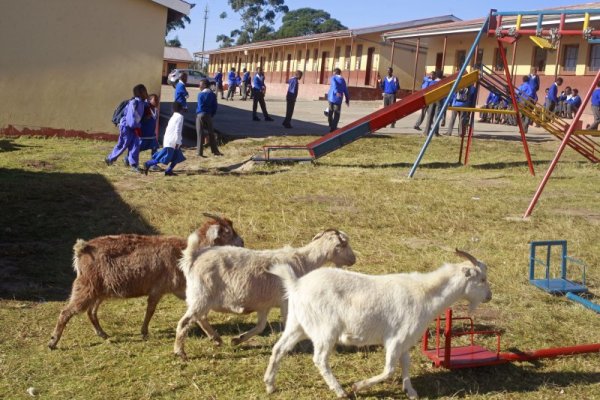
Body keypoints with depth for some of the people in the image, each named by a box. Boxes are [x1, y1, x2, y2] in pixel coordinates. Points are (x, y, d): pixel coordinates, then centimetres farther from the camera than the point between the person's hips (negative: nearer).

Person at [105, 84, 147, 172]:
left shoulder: (142, 102, 5)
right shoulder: (134, 102, -21)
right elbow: (132, 116, -23)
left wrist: (137, 127, 8)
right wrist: (136, 128, -19)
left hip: (134, 127, 8)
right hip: (126, 126, -8)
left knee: (135, 145, -1)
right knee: (122, 145, 3)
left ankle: (133, 164, 1)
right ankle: (110, 159, 23)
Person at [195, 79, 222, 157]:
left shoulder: (200, 94, -8)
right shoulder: (213, 95, 4)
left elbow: (199, 106, -9)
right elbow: (215, 106, 4)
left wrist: (197, 113, 6)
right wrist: (212, 114, 11)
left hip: (200, 115, -3)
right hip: (208, 115, 3)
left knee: (200, 134, 1)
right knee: (211, 133, 13)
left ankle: (200, 152, 1)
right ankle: (215, 150, 15)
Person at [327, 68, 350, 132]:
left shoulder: (333, 78, 5)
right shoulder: (343, 80, 12)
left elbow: (334, 85, -15)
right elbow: (345, 91, 11)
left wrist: (336, 92, -32)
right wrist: (347, 100, 20)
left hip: (331, 98, 0)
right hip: (338, 99, 0)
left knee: (330, 113, 15)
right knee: (336, 114, 3)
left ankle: (331, 127, 21)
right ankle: (333, 128, -8)